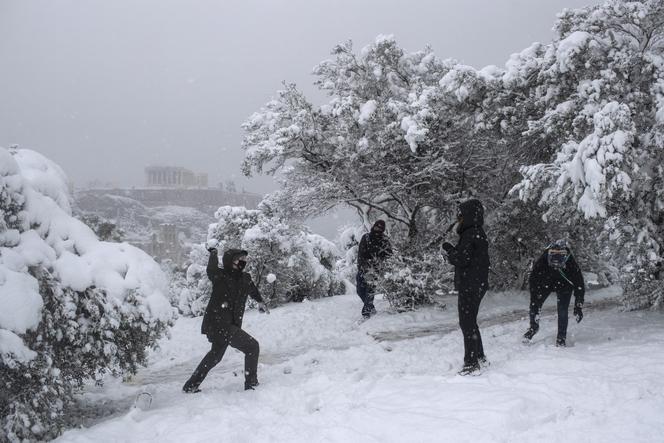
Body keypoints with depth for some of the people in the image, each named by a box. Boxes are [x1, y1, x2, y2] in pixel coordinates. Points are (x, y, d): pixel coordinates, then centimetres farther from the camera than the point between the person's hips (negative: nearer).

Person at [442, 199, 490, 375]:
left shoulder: (471, 234, -18)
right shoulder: (478, 233, 13)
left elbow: (462, 259, -22)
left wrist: (449, 249, -6)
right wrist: (453, 250, 4)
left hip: (470, 286, -10)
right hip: (477, 285, 10)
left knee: (467, 323, -3)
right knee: (470, 322, 20)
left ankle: (471, 363, 1)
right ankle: (480, 357, 29)